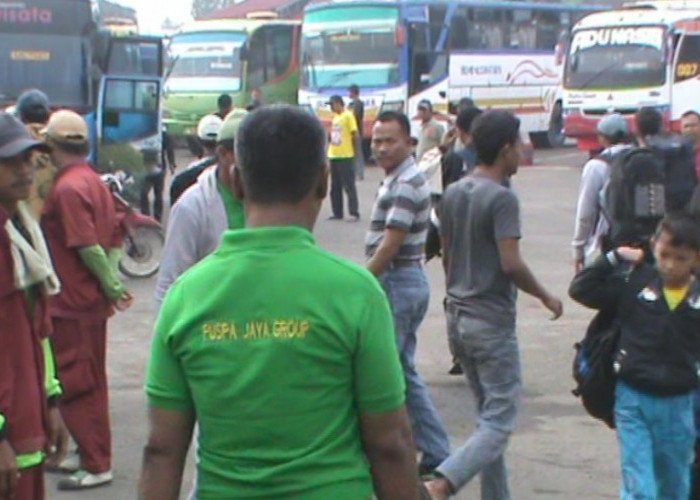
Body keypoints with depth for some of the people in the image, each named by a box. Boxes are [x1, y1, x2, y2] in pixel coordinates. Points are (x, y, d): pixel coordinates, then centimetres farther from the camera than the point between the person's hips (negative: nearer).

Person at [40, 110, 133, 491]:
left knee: (75, 386, -1)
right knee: (90, 381, 18)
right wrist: (112, 283, 6)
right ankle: (91, 454, 29)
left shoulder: (67, 188, -19)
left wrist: (113, 288, -14)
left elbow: (88, 247, -23)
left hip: (72, 303, -9)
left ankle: (96, 465, 4)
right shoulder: (95, 181, 10)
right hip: (91, 301, 9)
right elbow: (113, 238, 12)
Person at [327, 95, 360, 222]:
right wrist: (330, 151, 13)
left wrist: (353, 151, -5)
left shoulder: (348, 116, -8)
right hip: (333, 155, 8)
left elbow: (354, 135, -9)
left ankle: (354, 213, -3)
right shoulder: (335, 117, 15)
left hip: (346, 156, -8)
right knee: (335, 187, 10)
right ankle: (337, 213, 16)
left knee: (349, 186, -6)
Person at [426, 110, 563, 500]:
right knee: (500, 423, -5)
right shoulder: (503, 197, -16)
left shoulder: (453, 193, 8)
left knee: (489, 414, 18)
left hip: (459, 318, 9)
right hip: (493, 322, -9)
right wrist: (546, 297, -7)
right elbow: (511, 264, -22)